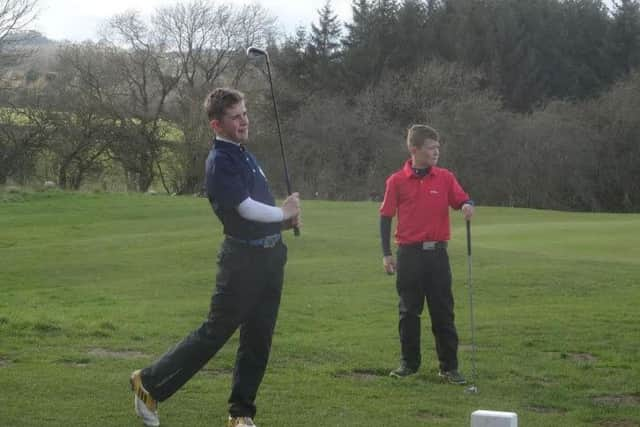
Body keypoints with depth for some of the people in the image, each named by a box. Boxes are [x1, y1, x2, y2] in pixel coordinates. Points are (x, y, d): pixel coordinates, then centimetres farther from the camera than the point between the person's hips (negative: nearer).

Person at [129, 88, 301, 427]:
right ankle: (150, 382, 10)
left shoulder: (244, 154, 14)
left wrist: (285, 220, 4)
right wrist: (284, 213, -5)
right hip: (242, 258, -8)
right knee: (215, 331, -3)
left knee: (258, 338, 8)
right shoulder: (220, 162, -15)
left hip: (269, 256, 8)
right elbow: (247, 208, -21)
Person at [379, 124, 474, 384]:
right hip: (409, 253, -1)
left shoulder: (445, 178, 4)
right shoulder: (396, 181, -1)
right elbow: (386, 217, 2)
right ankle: (409, 363, 19)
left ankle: (449, 366, 7)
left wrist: (467, 205, -24)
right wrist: (386, 254, 0)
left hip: (436, 252, 1)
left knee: (443, 311, 2)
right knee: (409, 311, 7)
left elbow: (462, 199, 2)